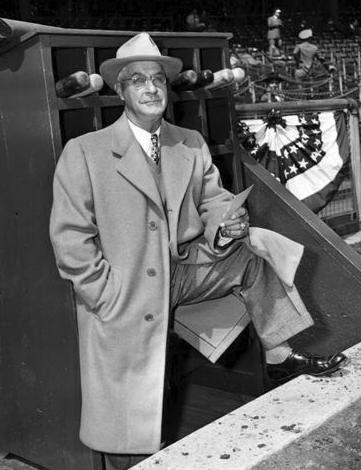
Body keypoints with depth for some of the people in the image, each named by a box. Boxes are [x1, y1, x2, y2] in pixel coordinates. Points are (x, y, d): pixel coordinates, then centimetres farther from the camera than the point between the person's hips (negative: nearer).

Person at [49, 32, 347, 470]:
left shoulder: (192, 144, 6)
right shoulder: (83, 153, -10)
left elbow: (213, 200, 6)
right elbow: (70, 240, -12)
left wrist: (227, 228, -19)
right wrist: (111, 297, -16)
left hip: (183, 270, 4)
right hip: (122, 303, -4)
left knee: (255, 249, -13)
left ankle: (279, 356, -3)